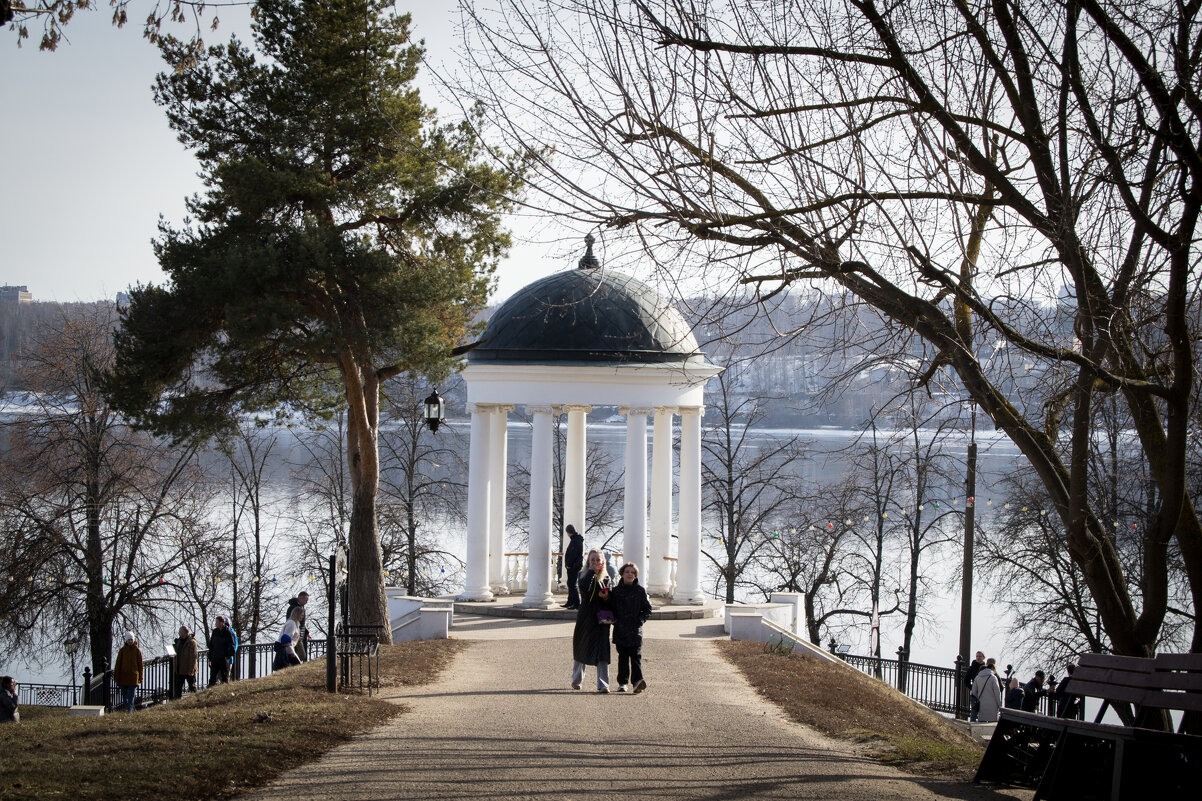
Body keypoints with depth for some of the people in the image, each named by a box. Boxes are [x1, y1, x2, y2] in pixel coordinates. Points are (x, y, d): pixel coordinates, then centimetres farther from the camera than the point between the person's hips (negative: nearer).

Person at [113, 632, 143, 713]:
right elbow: (118, 664, 6)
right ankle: (126, 710, 16)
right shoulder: (122, 650, 5)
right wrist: (116, 677, 2)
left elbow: (140, 664, 6)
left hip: (133, 677, -2)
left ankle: (130, 710, -11)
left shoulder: (137, 650, 3)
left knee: (131, 696, -8)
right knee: (124, 696, 8)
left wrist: (140, 678, 3)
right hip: (123, 677, 2)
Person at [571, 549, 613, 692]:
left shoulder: (606, 578, 9)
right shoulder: (586, 576, -2)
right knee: (580, 649, 11)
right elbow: (584, 588, -25)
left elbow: (612, 600, 14)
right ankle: (576, 680, 30)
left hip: (601, 620, 1)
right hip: (585, 617, -1)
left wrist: (607, 597, -9)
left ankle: (603, 684, -12)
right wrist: (592, 571, -19)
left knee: (602, 652, -9)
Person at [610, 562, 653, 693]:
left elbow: (647, 609, 9)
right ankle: (622, 683, 14)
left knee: (636, 655, -11)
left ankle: (637, 681, -20)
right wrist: (614, 620, -1)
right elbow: (611, 608, 15)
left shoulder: (640, 591, 3)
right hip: (620, 630, 2)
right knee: (622, 657, 7)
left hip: (635, 630, -2)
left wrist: (640, 620, -5)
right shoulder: (616, 591, 7)